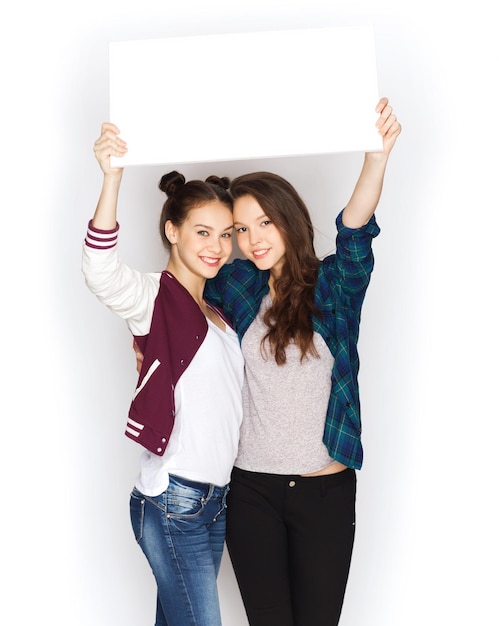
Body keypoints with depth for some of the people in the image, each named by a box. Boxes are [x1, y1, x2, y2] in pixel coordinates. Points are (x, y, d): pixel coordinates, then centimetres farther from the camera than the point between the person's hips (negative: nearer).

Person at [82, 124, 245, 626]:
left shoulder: (219, 310, 14)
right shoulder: (154, 296, -10)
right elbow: (100, 271, -31)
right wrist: (112, 177, -43)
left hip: (215, 498, 8)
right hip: (173, 501, -7)